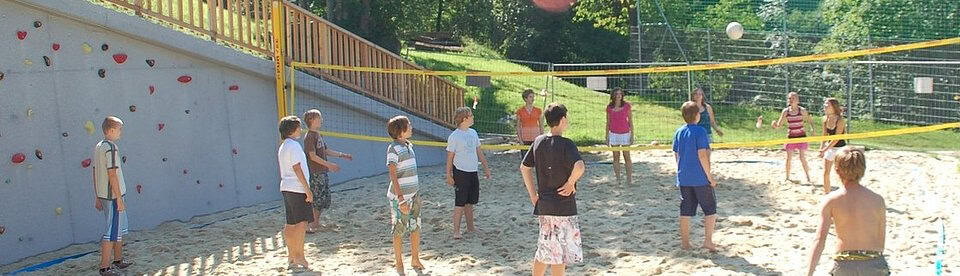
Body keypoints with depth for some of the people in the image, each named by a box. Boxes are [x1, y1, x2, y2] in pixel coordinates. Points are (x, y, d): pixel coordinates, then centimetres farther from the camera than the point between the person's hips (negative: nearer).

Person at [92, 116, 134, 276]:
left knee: (120, 229, 20)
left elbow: (95, 173, 15)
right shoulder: (111, 147, -16)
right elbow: (112, 174, -20)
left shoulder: (98, 147, 11)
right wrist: (119, 199, -17)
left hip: (103, 195, 9)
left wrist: (97, 197, 20)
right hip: (113, 196, -9)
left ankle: (118, 260, 29)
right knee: (112, 232, -3)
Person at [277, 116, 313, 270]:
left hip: (286, 188, 10)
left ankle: (291, 258, 15)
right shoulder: (294, 146, -13)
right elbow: (297, 169, -17)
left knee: (290, 224, 10)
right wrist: (308, 190, -16)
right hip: (297, 188, -10)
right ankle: (299, 257, -6)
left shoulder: (282, 147, 17)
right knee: (301, 222, -6)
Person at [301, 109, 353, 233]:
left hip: (323, 172, 10)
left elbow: (326, 151, 23)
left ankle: (316, 223, 22)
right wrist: (329, 164, -19)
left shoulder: (318, 135, 16)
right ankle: (309, 226, -2)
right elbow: (313, 156, -18)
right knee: (316, 200, -8)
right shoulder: (310, 137, -13)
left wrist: (342, 155, 20)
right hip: (315, 173, -10)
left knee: (324, 199, 12)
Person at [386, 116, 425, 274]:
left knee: (416, 228, 13)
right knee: (399, 231, 5)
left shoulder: (409, 145, 10)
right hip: (400, 197, -7)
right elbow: (393, 176, -19)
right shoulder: (394, 148, -15)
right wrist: (401, 200, -23)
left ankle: (415, 260, 28)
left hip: (413, 195, 7)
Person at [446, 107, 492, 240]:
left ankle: (470, 227, 25)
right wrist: (449, 176, -9)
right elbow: (450, 157, -8)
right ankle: (456, 231, 0)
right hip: (460, 172, -7)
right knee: (460, 203, -5)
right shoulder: (454, 136, -12)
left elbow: (479, 151, 17)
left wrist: (486, 167, 17)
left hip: (473, 172, 7)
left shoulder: (473, 133, 8)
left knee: (470, 201, 15)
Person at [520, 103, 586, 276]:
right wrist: (570, 183, -15)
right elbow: (580, 167, -32)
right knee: (560, 253, 3)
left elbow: (524, 167, 13)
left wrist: (533, 195, 15)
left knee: (544, 250, 18)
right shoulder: (565, 144, -15)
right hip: (563, 206, -7)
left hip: (543, 205, 7)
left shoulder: (538, 141, 5)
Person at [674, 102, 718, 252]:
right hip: (700, 178, -6)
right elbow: (702, 155, -17)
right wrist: (710, 176, -11)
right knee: (710, 209, 7)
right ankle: (708, 240, 2)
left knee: (685, 211, 10)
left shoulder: (679, 132, 6)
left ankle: (685, 241, 14)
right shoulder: (700, 131, -13)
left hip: (683, 178, 6)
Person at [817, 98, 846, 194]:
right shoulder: (825, 119, -1)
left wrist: (825, 149, -23)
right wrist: (821, 148, -4)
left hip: (840, 148, -6)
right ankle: (826, 194, 16)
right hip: (829, 147, 6)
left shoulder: (840, 120, -20)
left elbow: (837, 138, -22)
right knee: (826, 172, 5)